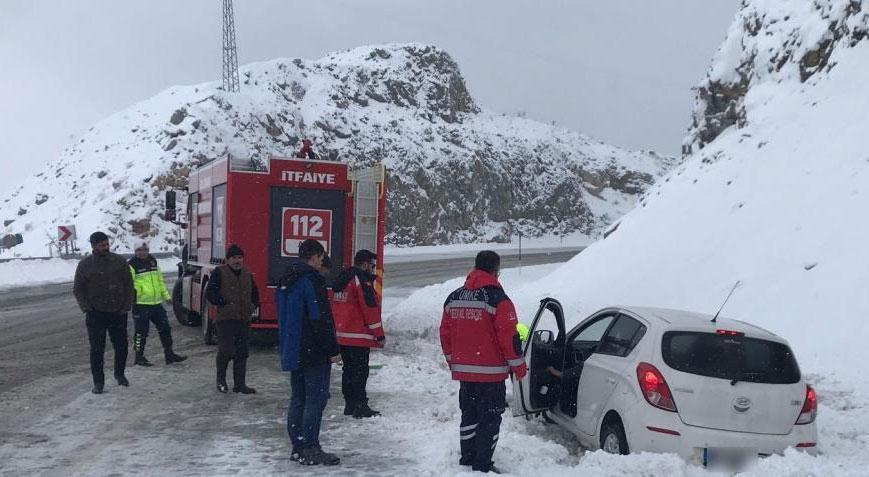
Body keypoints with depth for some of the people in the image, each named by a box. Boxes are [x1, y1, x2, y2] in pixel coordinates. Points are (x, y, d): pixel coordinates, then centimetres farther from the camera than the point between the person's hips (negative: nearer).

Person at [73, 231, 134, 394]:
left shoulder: (119, 261, 2)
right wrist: (86, 308, -7)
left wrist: (126, 306, -1)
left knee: (121, 346, 8)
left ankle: (119, 374, 31)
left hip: (118, 313, 1)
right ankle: (98, 382, 9)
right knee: (97, 350, 0)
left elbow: (129, 284, 6)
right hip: (96, 314, -1)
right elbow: (78, 289, 5)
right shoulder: (85, 265, 0)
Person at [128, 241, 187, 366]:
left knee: (164, 328, 9)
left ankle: (169, 354, 16)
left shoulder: (153, 261, 15)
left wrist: (166, 295, 22)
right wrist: (131, 299, -23)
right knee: (141, 331, 0)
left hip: (156, 303, 7)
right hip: (141, 304, -7)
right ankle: (139, 357, 14)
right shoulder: (132, 265, -7)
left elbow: (160, 280, 23)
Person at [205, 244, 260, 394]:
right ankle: (221, 380, 12)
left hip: (244, 320, 6)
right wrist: (222, 303, -16)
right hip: (225, 319, -6)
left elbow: (255, 293, 26)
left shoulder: (247, 274, 14)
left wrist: (253, 305, 10)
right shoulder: (219, 273, -4)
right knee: (226, 350, -11)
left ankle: (239, 384, 15)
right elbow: (209, 293, -9)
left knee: (241, 353, 8)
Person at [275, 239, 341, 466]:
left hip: (292, 352, 9)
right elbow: (321, 319, -19)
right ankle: (311, 450, -3)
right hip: (314, 353, -9)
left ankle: (298, 447, 17)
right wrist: (333, 350, -14)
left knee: (298, 400, 13)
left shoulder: (286, 281, 15)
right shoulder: (312, 280, -14)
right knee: (316, 399, -5)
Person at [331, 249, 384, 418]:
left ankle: (349, 404, 20)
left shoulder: (341, 280, 16)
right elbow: (371, 309, -16)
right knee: (360, 371, -4)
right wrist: (379, 335, -10)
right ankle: (360, 406, -3)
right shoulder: (363, 280, -13)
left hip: (341, 335, 9)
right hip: (358, 337, -9)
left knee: (349, 369, 15)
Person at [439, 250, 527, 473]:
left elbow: (445, 334, 13)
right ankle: (482, 465, 4)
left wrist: (453, 362, 25)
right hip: (490, 372, -6)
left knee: (469, 415, 18)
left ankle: (467, 459, 26)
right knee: (490, 418, 3)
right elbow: (509, 336, -14)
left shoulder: (453, 298, 7)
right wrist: (519, 366, -3)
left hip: (463, 370, 7)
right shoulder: (497, 299, -13)